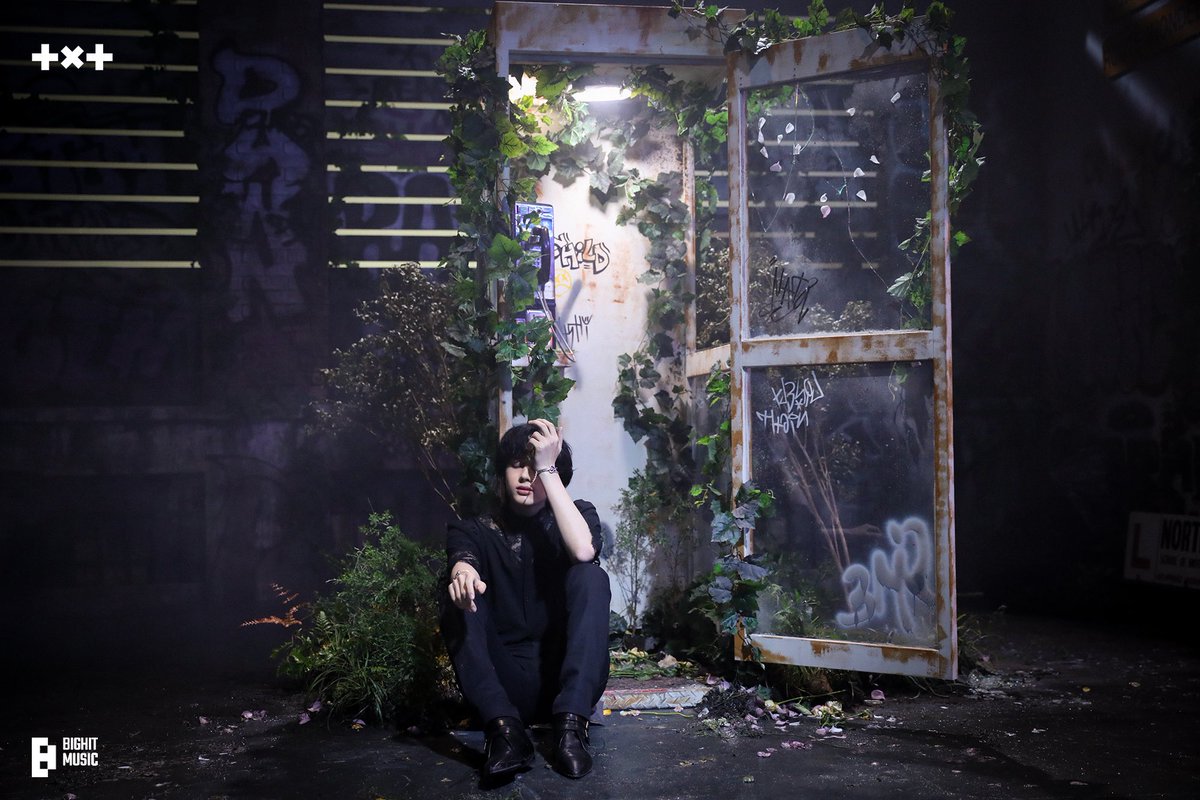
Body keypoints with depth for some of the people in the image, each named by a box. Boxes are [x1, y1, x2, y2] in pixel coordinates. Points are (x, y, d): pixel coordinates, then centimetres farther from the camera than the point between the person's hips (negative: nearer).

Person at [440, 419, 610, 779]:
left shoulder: (577, 515, 6)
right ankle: (505, 728, -38)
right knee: (461, 597, -22)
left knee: (590, 575, -21)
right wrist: (463, 574, -45)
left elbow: (583, 551, -20)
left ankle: (570, 723, -32)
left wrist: (548, 468, -17)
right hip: (501, 684, 1)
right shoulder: (474, 529, 6)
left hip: (564, 679, 0)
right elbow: (462, 559, -19)